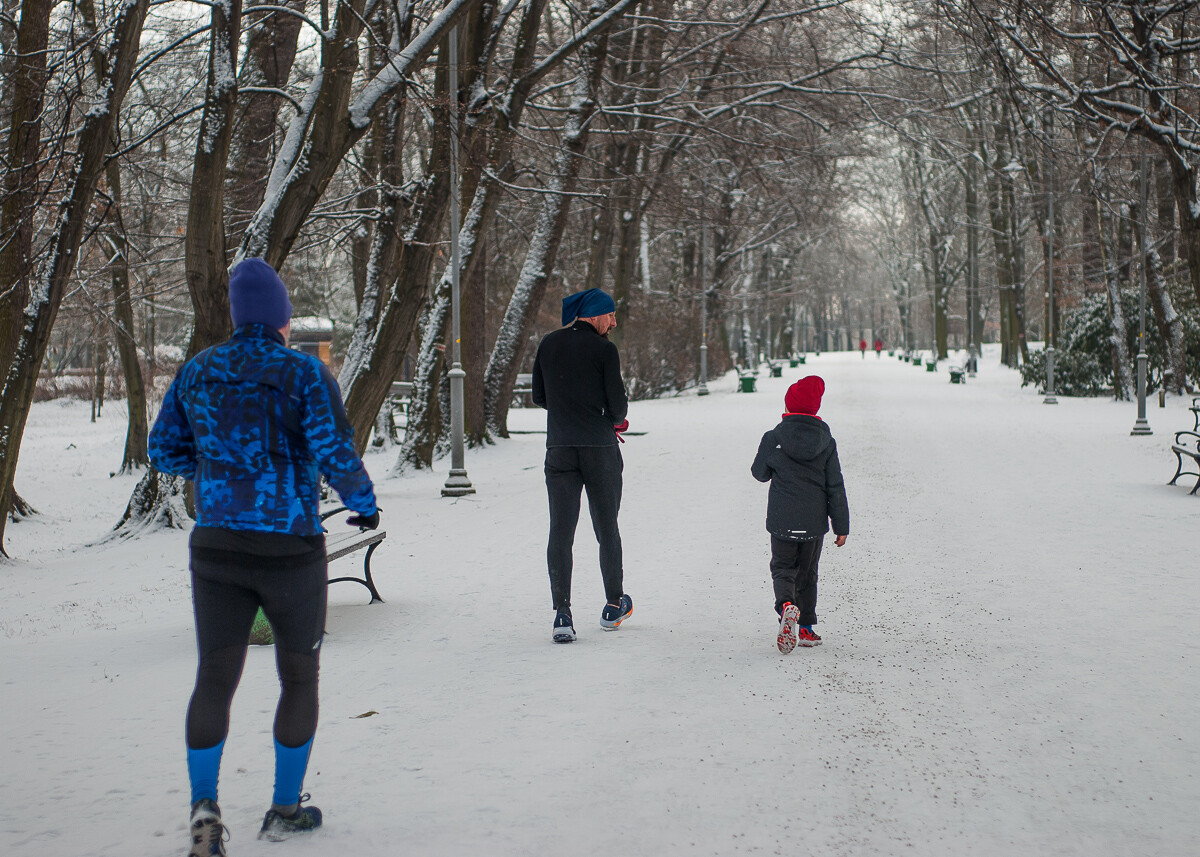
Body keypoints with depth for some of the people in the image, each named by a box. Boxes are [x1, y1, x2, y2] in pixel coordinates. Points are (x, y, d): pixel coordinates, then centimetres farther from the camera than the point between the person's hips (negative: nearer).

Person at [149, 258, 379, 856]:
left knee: (214, 678, 8)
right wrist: (365, 505, 1)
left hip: (216, 548, 3)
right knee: (298, 674, 14)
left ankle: (203, 805, -9)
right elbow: (335, 454, -16)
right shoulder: (304, 373, -10)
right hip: (290, 549, -3)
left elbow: (163, 450, 9)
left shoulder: (196, 372, 3)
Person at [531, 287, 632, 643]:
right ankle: (613, 606, 23)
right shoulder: (604, 350, -8)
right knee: (607, 529, 11)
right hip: (600, 448, -3)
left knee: (560, 531, 0)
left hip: (559, 449, 3)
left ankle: (562, 614, -11)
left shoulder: (548, 344, 7)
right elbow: (618, 403, -9)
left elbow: (539, 396, 15)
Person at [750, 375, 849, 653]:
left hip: (782, 521, -2)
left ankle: (787, 605, -21)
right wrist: (841, 526, 5)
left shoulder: (773, 438, -8)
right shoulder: (826, 442, -3)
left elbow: (760, 473, 6)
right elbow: (836, 487, -1)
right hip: (814, 522, 2)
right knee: (807, 573, 17)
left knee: (782, 568, 9)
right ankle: (806, 628, 18)